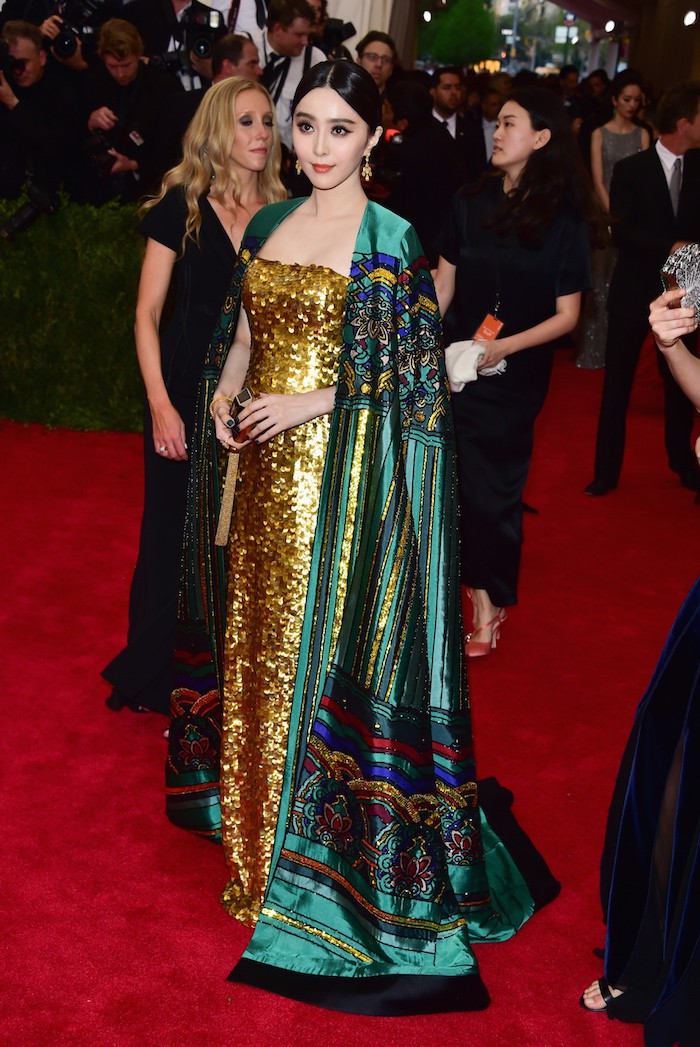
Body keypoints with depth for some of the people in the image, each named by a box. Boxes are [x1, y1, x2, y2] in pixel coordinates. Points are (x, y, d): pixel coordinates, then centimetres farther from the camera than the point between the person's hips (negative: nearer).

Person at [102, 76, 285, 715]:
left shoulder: (284, 212, 2)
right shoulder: (181, 206, -6)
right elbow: (148, 311, -5)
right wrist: (160, 403, -13)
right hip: (190, 391, -2)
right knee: (178, 532, 7)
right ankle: (161, 672, 26)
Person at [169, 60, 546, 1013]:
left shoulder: (390, 241, -9)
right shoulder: (269, 225, 9)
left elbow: (415, 375, -10)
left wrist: (316, 402, -18)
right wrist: (223, 400, -2)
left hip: (343, 470, -6)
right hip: (265, 466, 6)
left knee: (326, 636, 1)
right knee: (260, 631, 15)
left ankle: (318, 849, 16)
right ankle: (260, 810, 35)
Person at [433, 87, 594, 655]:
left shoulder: (563, 220, -8)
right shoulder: (471, 204, 1)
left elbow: (566, 315, -7)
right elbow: (443, 285, 5)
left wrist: (506, 346, -19)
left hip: (516, 376, -3)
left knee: (493, 486, 5)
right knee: (464, 479, 5)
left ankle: (490, 597, 23)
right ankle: (483, 592, 22)